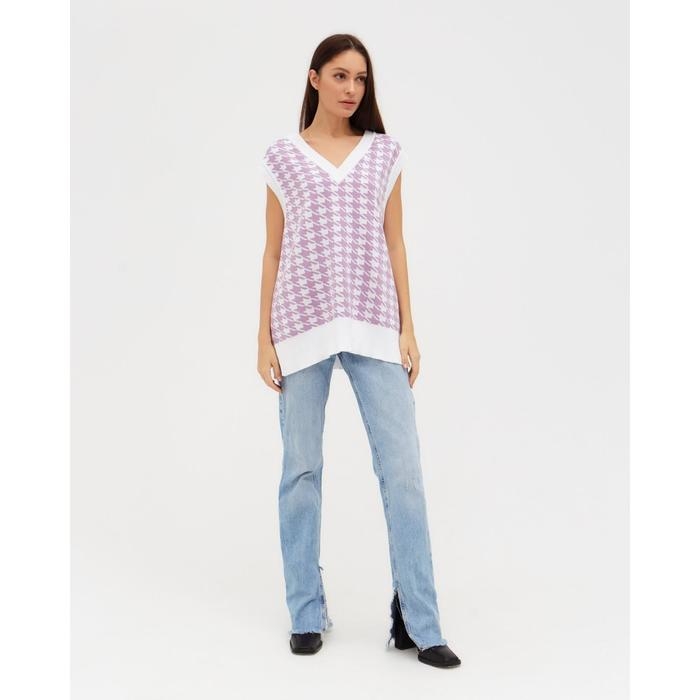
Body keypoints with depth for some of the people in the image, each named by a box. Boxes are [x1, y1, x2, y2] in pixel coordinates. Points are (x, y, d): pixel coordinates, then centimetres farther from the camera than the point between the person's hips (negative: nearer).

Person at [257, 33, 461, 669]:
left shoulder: (385, 153, 12)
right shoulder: (283, 157, 10)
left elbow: (394, 245, 11)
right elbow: (273, 251, 9)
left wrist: (407, 329, 4)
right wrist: (264, 338, 4)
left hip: (373, 325, 1)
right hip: (303, 324, 0)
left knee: (403, 468, -6)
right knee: (301, 469, 4)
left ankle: (419, 623, 1)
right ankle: (307, 614, 16)